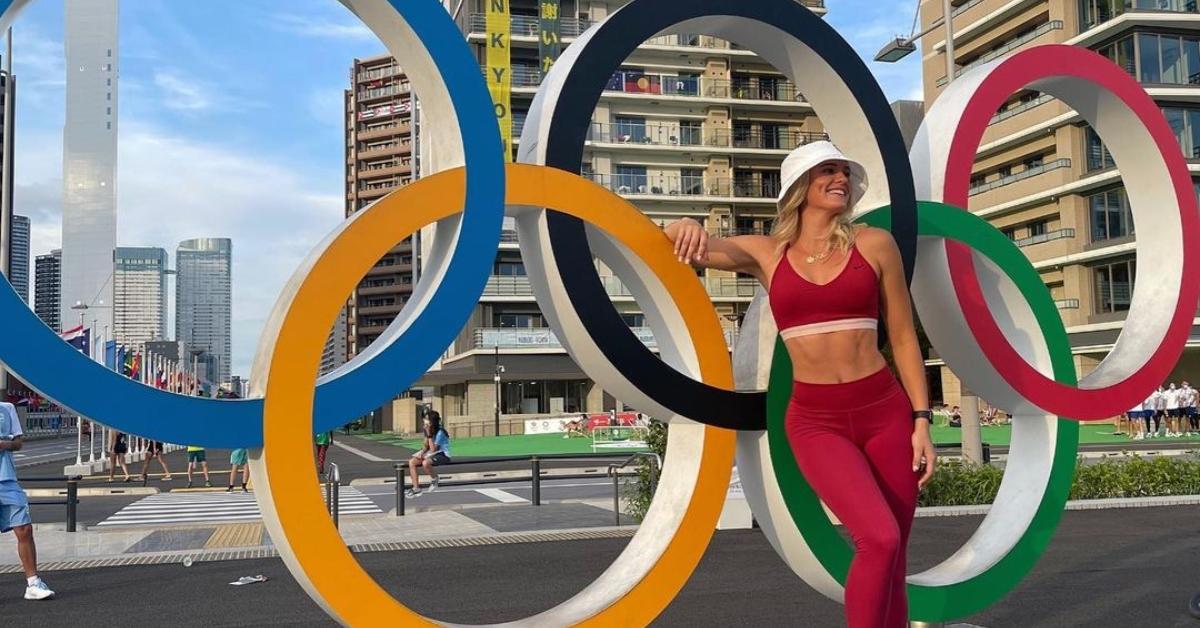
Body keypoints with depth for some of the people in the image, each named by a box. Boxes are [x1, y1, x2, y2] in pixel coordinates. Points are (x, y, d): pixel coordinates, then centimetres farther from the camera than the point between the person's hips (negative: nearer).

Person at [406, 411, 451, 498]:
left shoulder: (440, 432, -20)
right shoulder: (427, 430, 4)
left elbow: (433, 449, -22)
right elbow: (426, 445, 11)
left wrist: (429, 435, -27)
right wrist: (422, 452, -10)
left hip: (443, 455, -8)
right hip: (431, 454, 8)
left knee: (425, 463, -37)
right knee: (411, 462, -10)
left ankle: (434, 479, -6)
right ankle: (416, 488, -8)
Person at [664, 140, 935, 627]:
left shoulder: (874, 244, 3)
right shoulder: (764, 253, 4)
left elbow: (903, 338, 6)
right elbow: (670, 246, 0)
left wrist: (921, 422, 0)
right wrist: (687, 226, -24)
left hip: (885, 412, 1)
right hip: (815, 421, -1)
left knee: (892, 561, 5)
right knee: (879, 539, -21)